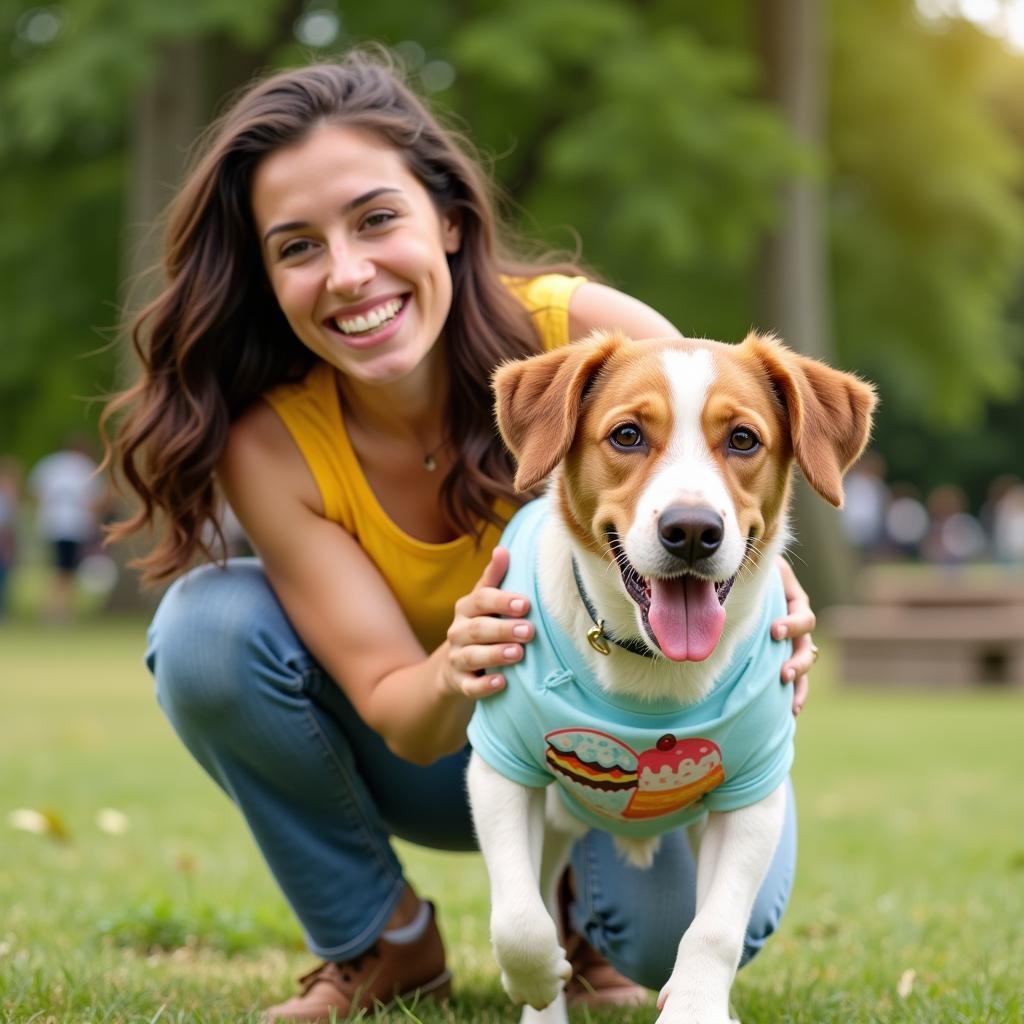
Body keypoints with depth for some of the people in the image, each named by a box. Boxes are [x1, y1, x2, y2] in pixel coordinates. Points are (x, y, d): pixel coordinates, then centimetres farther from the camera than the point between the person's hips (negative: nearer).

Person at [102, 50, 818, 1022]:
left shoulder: (599, 337, -28)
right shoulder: (267, 441, -24)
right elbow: (395, 711, -23)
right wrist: (448, 680, -48)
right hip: (428, 750, 2)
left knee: (691, 921, -33)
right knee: (205, 625, -25)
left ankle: (585, 915, 7)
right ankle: (377, 939, -3)